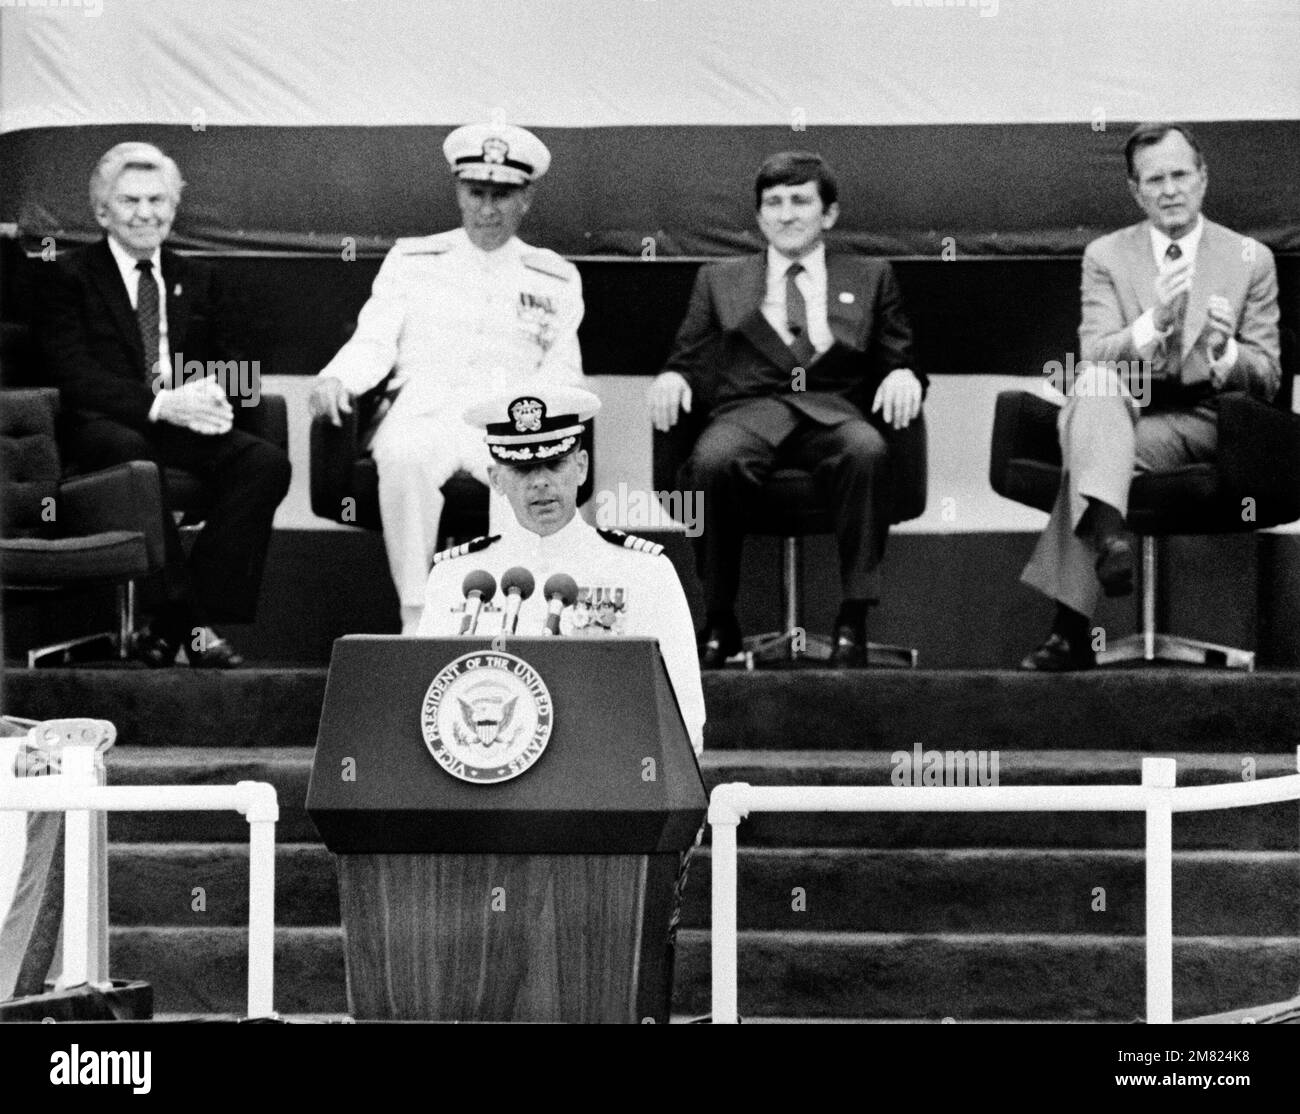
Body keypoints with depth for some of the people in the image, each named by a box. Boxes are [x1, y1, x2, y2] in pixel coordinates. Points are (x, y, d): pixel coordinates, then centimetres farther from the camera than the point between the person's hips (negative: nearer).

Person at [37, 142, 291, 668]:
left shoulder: (197, 280, 23)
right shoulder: (67, 278, 8)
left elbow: (231, 363, 17)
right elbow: (73, 375, -6)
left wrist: (212, 392, -10)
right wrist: (158, 404, -19)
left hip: (187, 426, 4)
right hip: (105, 428, -4)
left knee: (266, 460, -26)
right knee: (133, 455, -40)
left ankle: (172, 625, -27)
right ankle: (190, 620, -35)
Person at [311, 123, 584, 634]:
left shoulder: (555, 279, 20)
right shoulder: (411, 261, 20)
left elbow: (562, 369, 13)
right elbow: (373, 342, 12)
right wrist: (337, 379, -10)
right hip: (424, 414, 0)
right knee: (405, 457, -38)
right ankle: (416, 619, -36)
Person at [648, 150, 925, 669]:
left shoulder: (870, 278, 25)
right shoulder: (720, 280, 26)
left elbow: (897, 359, 19)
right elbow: (692, 363, 20)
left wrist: (903, 375, -6)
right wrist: (672, 377, -4)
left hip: (835, 411, 0)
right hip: (748, 409, 0)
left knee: (868, 452, -38)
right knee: (712, 462, -37)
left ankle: (853, 622, -35)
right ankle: (719, 622, -24)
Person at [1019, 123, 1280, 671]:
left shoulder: (1250, 260, 9)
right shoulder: (1106, 256, 11)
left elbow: (1266, 377, 5)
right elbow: (1092, 358, -3)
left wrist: (1225, 351, -19)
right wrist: (1152, 323, -23)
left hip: (1198, 423, -1)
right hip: (1117, 412, 1)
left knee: (1085, 459, -33)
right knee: (1095, 385, -37)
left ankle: (1071, 630, -39)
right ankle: (1106, 532, -59)